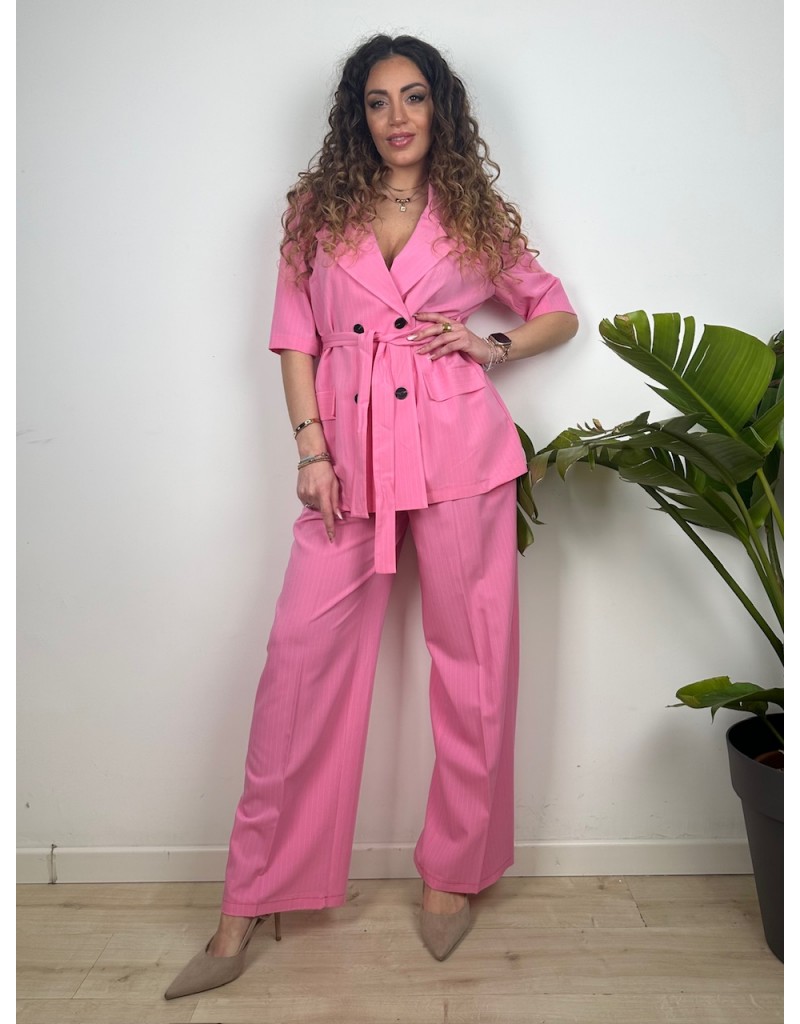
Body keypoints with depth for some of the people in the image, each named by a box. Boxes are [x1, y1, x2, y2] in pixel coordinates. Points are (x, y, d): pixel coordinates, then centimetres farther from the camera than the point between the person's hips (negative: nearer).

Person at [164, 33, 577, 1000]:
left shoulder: (475, 213, 11)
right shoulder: (320, 207, 12)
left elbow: (559, 313, 19)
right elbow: (295, 338, 8)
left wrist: (491, 346, -1)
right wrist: (312, 450, -4)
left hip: (459, 447, 1)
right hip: (350, 453, 0)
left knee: (471, 659, 3)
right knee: (301, 657, -4)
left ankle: (450, 873, 24)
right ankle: (247, 906, 10)